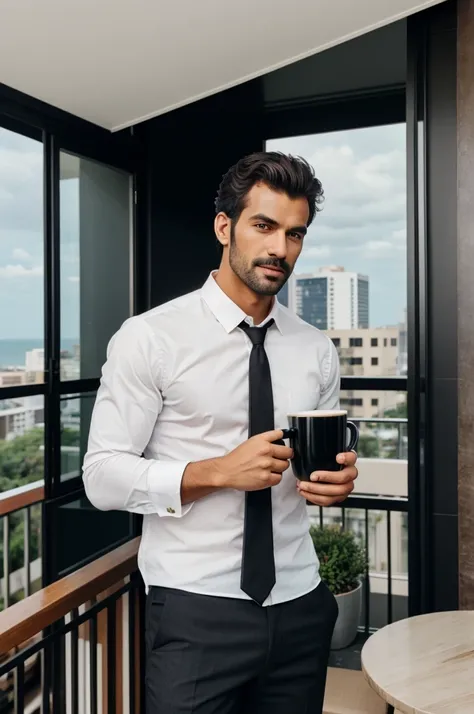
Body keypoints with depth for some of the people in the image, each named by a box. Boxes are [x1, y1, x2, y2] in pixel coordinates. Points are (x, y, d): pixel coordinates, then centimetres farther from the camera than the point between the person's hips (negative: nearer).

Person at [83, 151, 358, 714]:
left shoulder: (317, 351, 5)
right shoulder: (149, 338, -10)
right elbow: (103, 477, -11)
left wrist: (339, 480, -9)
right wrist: (217, 472, -23)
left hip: (300, 608, 5)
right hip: (196, 610, -4)